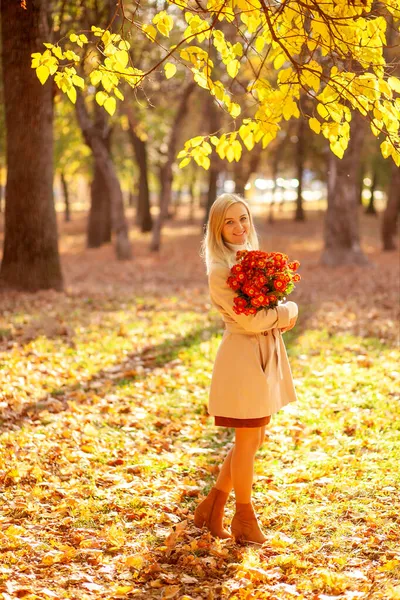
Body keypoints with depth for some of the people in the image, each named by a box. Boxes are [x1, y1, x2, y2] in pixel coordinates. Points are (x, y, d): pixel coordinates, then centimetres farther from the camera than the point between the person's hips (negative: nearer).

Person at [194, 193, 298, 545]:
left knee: (255, 439, 15)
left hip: (268, 354, 9)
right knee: (248, 441, 3)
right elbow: (250, 321, -20)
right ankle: (244, 517, 20)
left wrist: (280, 316, -7)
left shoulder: (254, 258, 10)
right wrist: (288, 311, -7)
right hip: (244, 355, -9)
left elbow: (272, 304, 15)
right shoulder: (219, 270, -16)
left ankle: (212, 507, 27)